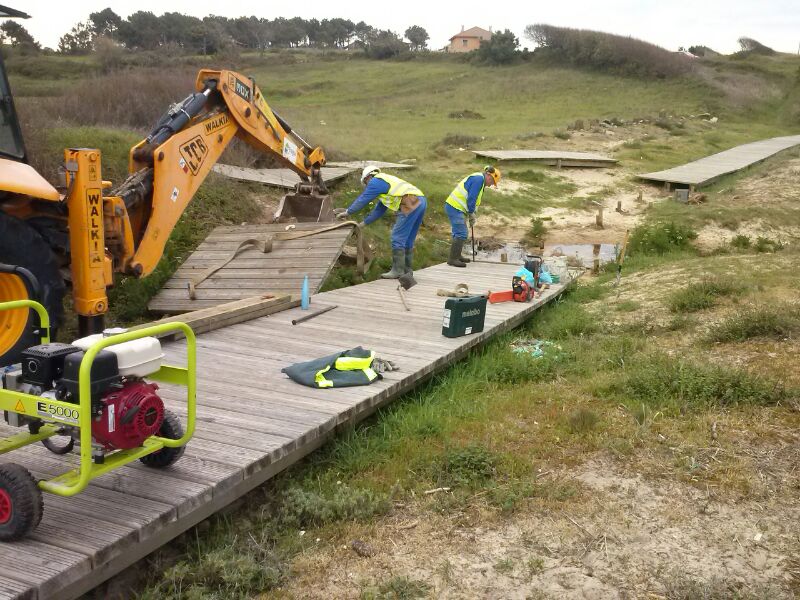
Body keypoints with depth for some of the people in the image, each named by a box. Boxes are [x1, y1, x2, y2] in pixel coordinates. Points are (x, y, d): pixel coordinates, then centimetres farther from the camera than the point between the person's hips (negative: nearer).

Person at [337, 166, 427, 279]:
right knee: (408, 240, 15)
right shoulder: (385, 182, 33)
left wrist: (347, 212, 18)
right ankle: (407, 270, 20)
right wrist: (362, 224, 38)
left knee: (397, 238, -5)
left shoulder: (376, 181, 5)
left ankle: (397, 270, -4)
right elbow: (379, 210, 36)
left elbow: (362, 199, 7)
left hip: (410, 204, -9)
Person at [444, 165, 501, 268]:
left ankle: (457, 256, 28)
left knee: (459, 233, 19)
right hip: (455, 208, -11)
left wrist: (471, 214, 17)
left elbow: (473, 199, 24)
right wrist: (471, 214, -9)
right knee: (461, 234, -14)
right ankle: (452, 259, -14)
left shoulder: (479, 179, 21)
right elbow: (471, 198, -18)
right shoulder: (479, 179, -12)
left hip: (454, 207, 11)